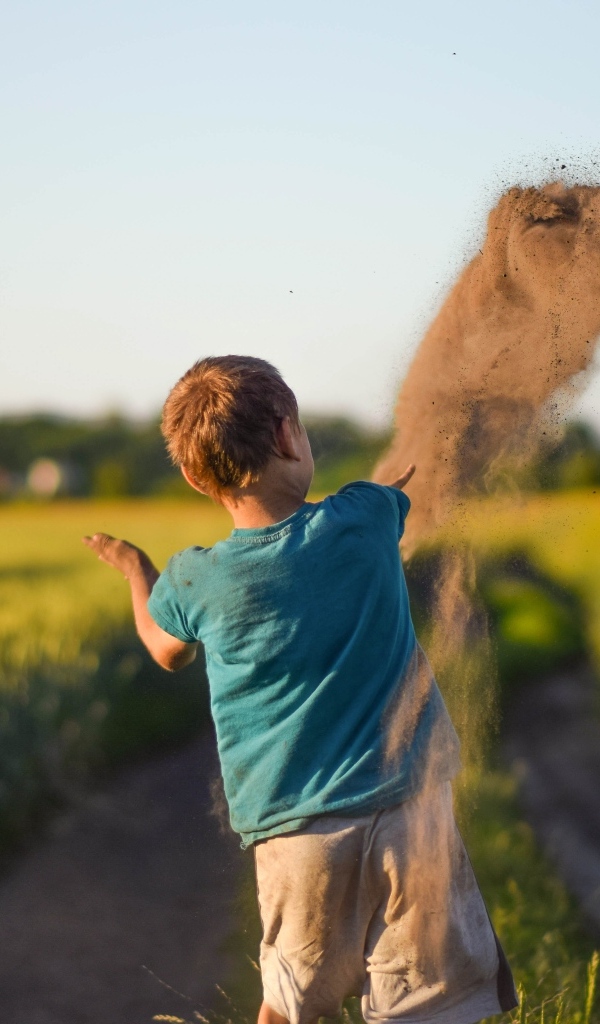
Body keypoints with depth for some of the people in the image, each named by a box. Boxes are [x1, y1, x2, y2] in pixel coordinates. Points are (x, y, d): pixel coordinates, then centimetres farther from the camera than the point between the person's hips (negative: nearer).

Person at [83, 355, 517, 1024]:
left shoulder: (193, 582, -5)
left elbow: (167, 651, 20)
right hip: (408, 811, -1)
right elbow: (405, 483, 19)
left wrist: (133, 569, 37)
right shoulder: (366, 519, -7)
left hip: (294, 833, 1)